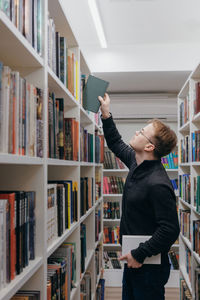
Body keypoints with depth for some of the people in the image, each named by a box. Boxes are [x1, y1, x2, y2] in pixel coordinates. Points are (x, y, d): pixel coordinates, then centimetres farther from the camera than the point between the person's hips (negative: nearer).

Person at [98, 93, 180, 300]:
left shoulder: (158, 184, -27)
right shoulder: (136, 163, 1)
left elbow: (170, 230, -28)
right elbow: (117, 144, 20)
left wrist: (139, 255, -21)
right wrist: (106, 115, 14)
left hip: (150, 268, -9)